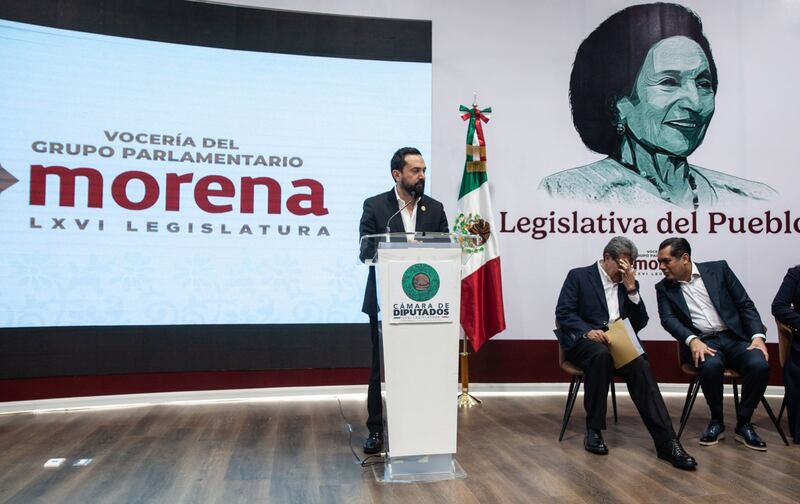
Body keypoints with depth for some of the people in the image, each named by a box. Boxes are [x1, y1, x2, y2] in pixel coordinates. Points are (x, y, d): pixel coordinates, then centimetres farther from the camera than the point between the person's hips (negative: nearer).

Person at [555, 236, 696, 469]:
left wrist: (631, 289, -3)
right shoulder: (579, 276, 4)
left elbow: (639, 323, 9)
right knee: (601, 354, -38)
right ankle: (593, 430, -24)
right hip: (585, 341, -3)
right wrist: (588, 331, -23)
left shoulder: (628, 284, 17)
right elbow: (563, 312, -5)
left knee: (641, 367, -29)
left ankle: (667, 442, -30)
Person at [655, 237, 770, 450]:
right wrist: (692, 340, -25)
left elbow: (745, 304, 5)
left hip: (735, 337, 1)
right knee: (711, 365, -34)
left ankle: (743, 423, -7)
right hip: (702, 342, -1)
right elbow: (668, 319, -7)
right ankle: (717, 420, -8)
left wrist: (758, 336, -9)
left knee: (759, 364, -29)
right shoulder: (664, 287, 7)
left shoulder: (718, 269, 5)